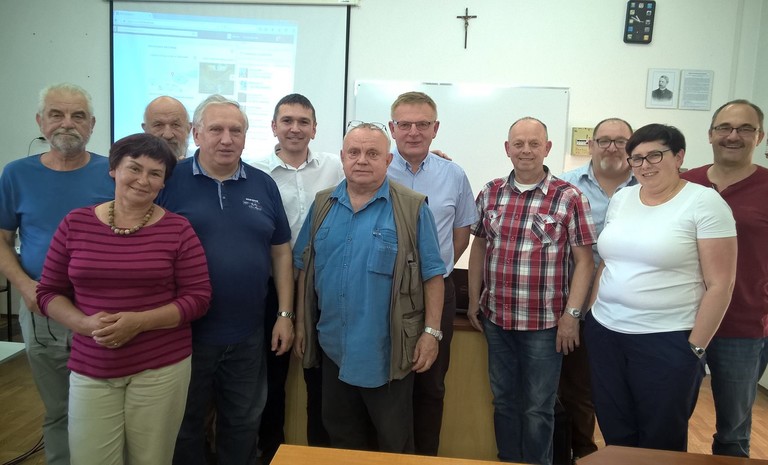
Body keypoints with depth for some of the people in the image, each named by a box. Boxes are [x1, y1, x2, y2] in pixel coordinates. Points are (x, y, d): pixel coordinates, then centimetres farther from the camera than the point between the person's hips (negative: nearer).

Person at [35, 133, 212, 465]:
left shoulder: (177, 229, -5)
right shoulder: (75, 224, 2)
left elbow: (198, 297, -5)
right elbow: (48, 292, 6)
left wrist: (140, 321, -18)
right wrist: (84, 323, -13)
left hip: (162, 368, -1)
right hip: (90, 371, 2)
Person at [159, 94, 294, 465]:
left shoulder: (263, 185, 3)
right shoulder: (170, 180, -6)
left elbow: (280, 252, 6)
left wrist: (285, 314, 2)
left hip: (247, 335, 3)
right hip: (185, 332, -2)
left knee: (244, 423, 18)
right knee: (185, 423, 16)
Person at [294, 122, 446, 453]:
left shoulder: (412, 209, -9)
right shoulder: (322, 205, 4)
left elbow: (432, 275, -7)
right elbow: (304, 267, 9)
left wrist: (431, 331, -10)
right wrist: (302, 323, 7)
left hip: (387, 351, -4)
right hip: (333, 346, 4)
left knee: (394, 440, 13)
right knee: (340, 436, 22)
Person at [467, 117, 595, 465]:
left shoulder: (569, 198, -7)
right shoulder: (490, 193, 4)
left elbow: (584, 260, -6)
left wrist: (571, 314, -11)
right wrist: (474, 301, 10)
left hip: (545, 322, -3)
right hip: (495, 318, 4)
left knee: (538, 408, 11)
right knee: (504, 401, 18)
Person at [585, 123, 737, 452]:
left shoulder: (704, 202, -8)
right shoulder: (621, 198, 8)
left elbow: (719, 284, -10)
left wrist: (696, 347, -10)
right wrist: (593, 315, 10)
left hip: (668, 342, -5)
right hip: (605, 333, 5)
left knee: (660, 443, 11)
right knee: (615, 436, 16)